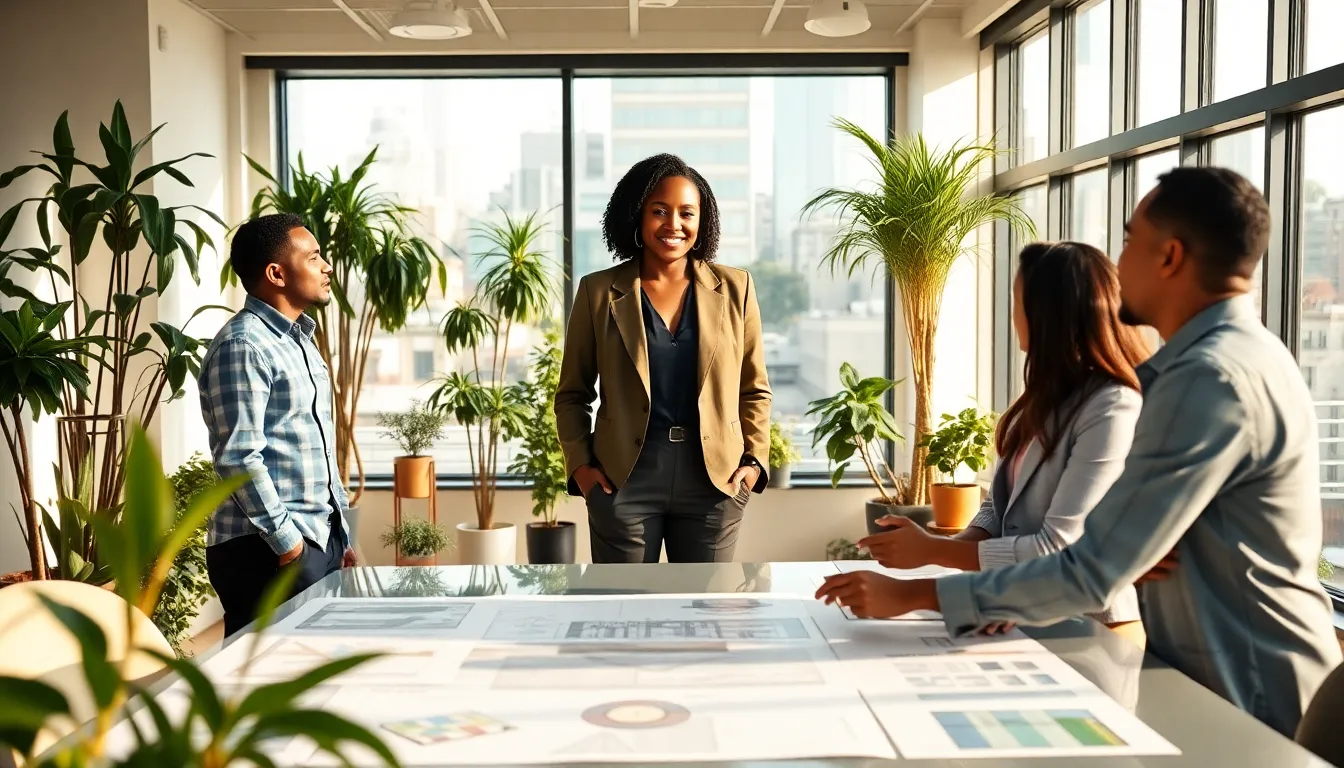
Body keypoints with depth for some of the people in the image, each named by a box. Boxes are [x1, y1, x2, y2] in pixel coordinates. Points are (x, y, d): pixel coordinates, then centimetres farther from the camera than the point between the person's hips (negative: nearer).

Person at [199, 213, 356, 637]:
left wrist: (340, 531, 18)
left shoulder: (300, 341, 17)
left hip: (322, 538, 9)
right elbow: (239, 458, -19)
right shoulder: (242, 346, -12)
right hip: (266, 549, -9)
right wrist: (288, 543, -18)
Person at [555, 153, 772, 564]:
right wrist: (579, 464, -4)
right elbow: (572, 393, 8)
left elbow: (754, 389, 11)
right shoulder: (599, 291, 1)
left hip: (713, 477, 1)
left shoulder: (734, 288, 4)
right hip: (623, 477, -1)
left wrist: (753, 459, 0)